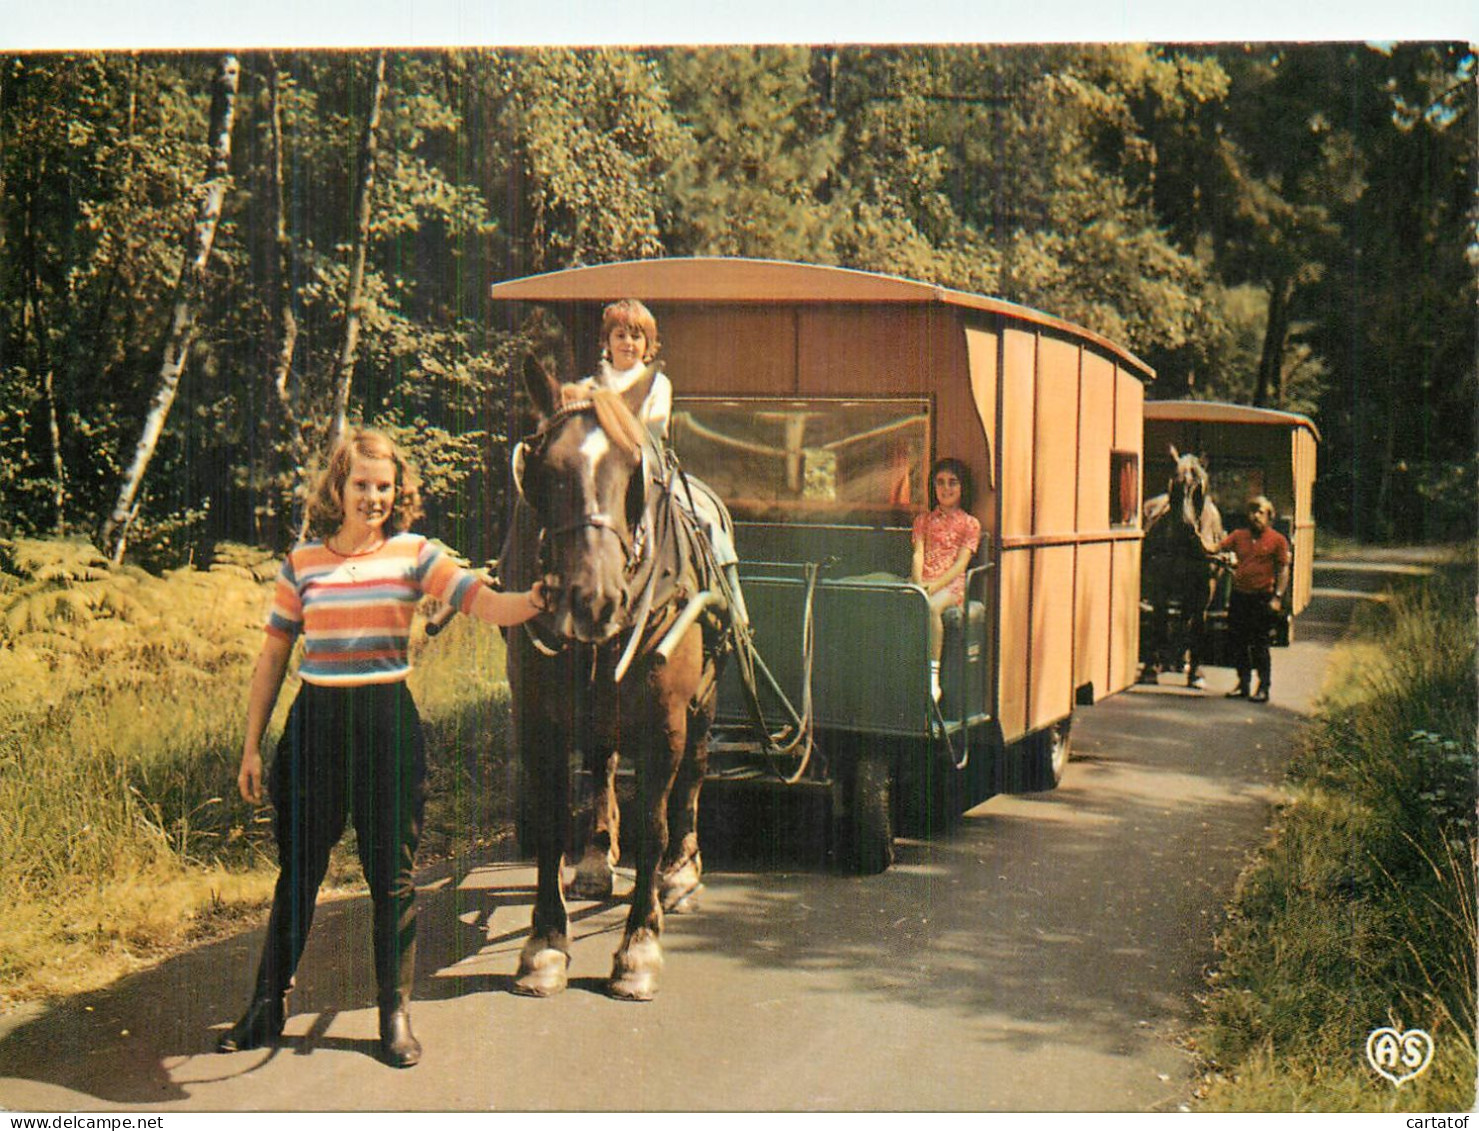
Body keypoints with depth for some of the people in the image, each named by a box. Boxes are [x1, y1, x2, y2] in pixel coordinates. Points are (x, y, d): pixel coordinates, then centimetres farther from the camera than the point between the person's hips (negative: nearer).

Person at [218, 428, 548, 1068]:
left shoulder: (415, 555, 0)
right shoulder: (301, 563, 4)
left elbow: (482, 603, -13)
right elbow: (272, 657, 8)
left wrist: (531, 602, -36)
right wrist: (252, 746, 6)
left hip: (388, 718, -1)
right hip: (316, 720, 1)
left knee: (393, 874, 4)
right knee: (298, 870, 10)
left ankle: (395, 1013, 17)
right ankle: (269, 1003, 25)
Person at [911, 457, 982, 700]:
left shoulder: (969, 524, 11)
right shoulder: (923, 520, 22)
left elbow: (960, 564, -1)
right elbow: (918, 554, 9)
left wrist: (934, 586, -16)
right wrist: (918, 584, -11)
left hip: (950, 584, -3)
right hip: (923, 581, 3)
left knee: (931, 607, -38)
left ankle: (933, 677, -33)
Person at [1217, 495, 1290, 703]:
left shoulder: (1278, 540, 0)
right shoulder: (1239, 535, 10)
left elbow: (1283, 570, -1)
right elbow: (1217, 548, 6)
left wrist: (1278, 597, -8)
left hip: (1262, 598, -4)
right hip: (1239, 595, 4)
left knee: (1259, 645, -1)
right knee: (1238, 641, 8)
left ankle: (1263, 688, 7)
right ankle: (1243, 684, 20)